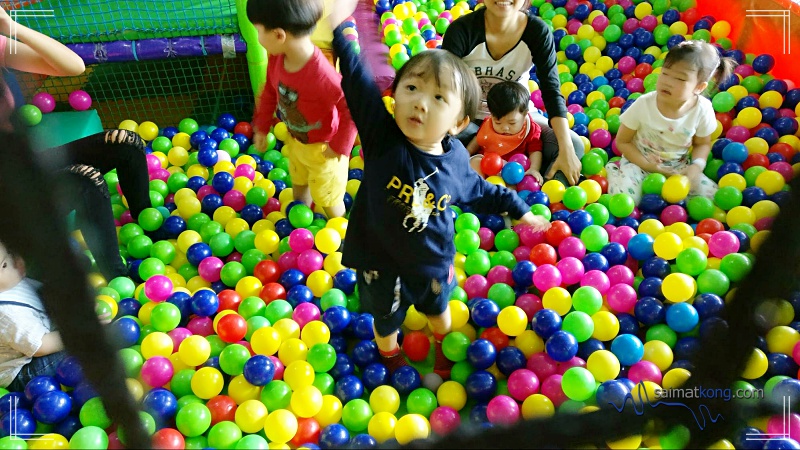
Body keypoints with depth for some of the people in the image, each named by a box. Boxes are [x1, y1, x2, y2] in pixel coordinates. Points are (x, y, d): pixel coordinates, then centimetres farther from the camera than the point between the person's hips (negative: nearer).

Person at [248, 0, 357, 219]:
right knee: (299, 186, 33)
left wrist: (340, 145, -22)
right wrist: (261, 126, 7)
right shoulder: (277, 58, -19)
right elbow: (270, 91, 0)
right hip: (295, 140, 7)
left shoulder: (322, 76, -44)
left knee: (327, 200, 18)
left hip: (323, 147, -7)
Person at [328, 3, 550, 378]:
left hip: (434, 263, 3)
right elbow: (358, 85, -38)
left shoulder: (455, 157, -15)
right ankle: (391, 361, 58)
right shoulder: (382, 136, -26)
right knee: (386, 321, 24)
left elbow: (477, 190, 5)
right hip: (381, 263, -2)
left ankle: (444, 347, 65)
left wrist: (519, 209, 14)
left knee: (438, 311, 32)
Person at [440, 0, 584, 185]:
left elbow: (551, 91, -20)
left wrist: (566, 150, -32)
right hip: (468, 116, -1)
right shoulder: (462, 29, -21)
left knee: (575, 145, -21)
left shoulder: (537, 31, -15)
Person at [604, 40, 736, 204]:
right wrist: (646, 165, -22)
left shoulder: (703, 109, -15)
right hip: (640, 162, -3)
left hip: (679, 166, 3)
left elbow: (702, 144, 3)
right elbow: (622, 142, -10)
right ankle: (616, 171, 4)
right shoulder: (643, 104, -21)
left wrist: (696, 167, -18)